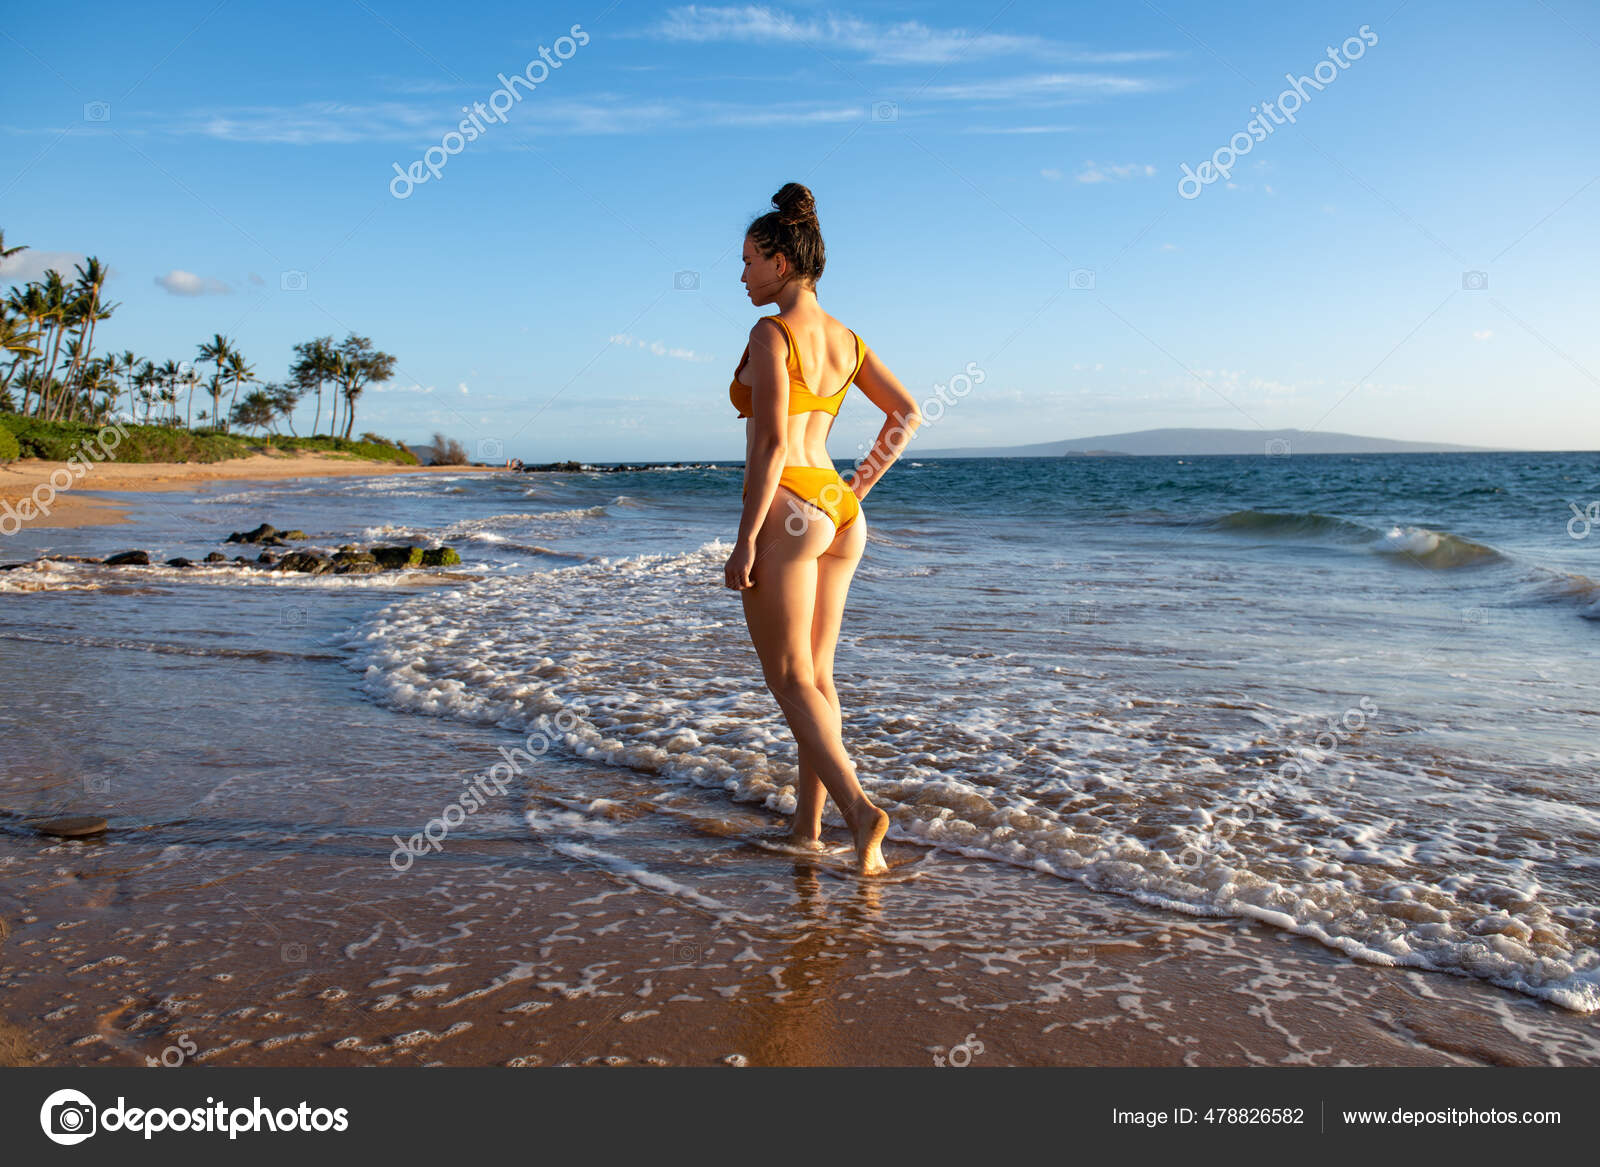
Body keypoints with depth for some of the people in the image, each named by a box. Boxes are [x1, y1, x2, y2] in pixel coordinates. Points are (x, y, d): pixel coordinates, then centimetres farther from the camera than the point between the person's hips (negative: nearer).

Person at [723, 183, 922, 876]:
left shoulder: (772, 334, -10)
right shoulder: (846, 339, 13)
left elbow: (773, 443, -17)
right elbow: (908, 416, 13)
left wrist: (746, 540, -16)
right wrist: (856, 490, 14)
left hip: (785, 513, -8)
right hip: (837, 514, 8)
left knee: (790, 682, -1)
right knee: (817, 676, 13)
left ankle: (858, 809, -14)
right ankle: (807, 826, 20)